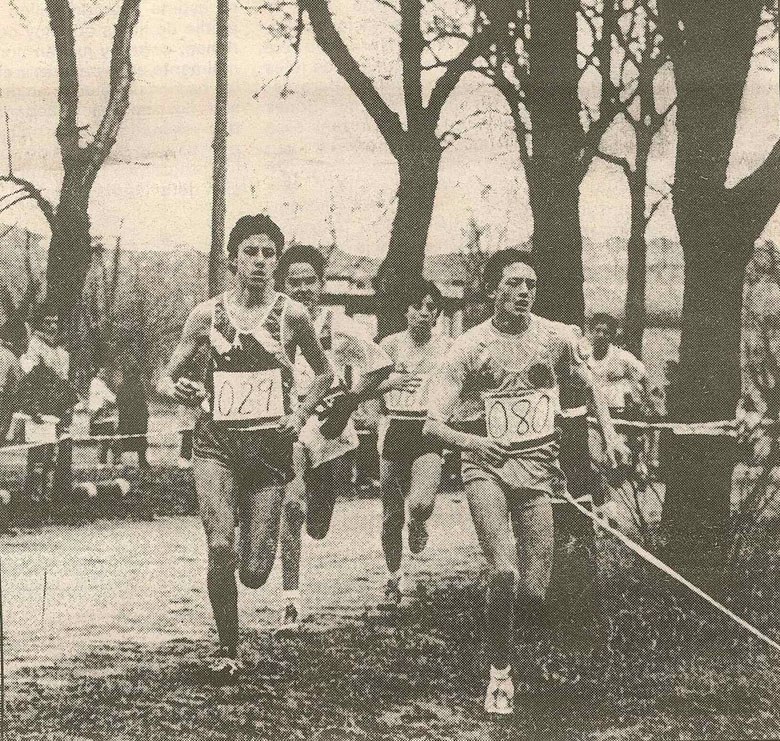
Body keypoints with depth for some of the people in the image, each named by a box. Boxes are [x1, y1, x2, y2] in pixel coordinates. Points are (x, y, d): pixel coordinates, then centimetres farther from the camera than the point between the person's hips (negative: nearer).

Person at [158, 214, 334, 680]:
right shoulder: (207, 315, 4)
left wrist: (301, 415, 1)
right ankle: (227, 649, 1)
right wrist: (178, 389, -12)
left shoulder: (291, 315, 1)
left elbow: (325, 374, 16)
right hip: (217, 442, 0)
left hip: (271, 445, 0)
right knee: (220, 549, -20)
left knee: (254, 572, -3)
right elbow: (166, 378, 11)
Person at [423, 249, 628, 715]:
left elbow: (590, 384, 24)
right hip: (487, 466, -2)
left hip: (538, 466, 2)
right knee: (505, 573, -23)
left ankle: (516, 642, 30)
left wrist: (609, 434, 12)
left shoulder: (557, 337, 5)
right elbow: (433, 423, -5)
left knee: (534, 592, -6)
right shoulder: (469, 347, -3)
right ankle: (500, 673, -4)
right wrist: (471, 441, -24)